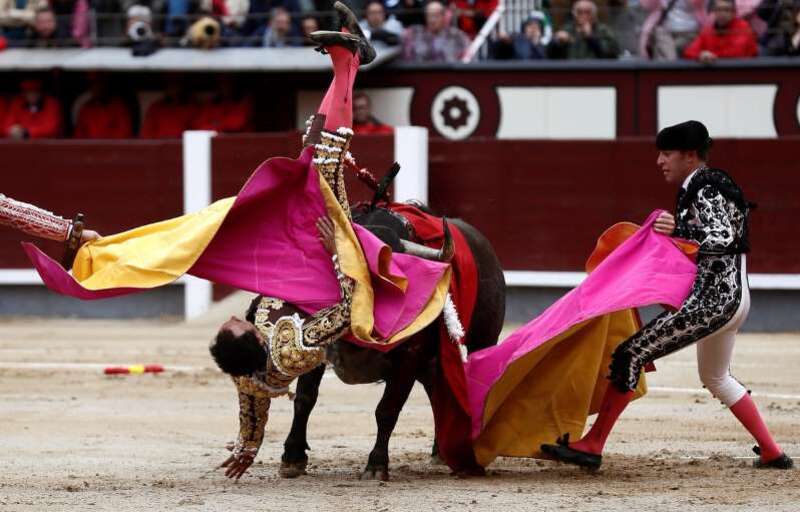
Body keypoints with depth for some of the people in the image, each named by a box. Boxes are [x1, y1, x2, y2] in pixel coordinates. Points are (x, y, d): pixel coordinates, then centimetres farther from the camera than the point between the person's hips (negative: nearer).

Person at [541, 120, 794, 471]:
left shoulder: (705, 190, -12)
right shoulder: (701, 188, 18)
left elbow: (723, 240, -24)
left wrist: (678, 232, -33)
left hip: (710, 301, -11)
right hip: (733, 297, 11)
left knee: (631, 355, -13)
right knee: (716, 378, 29)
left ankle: (591, 446, -15)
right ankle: (772, 453, 29)